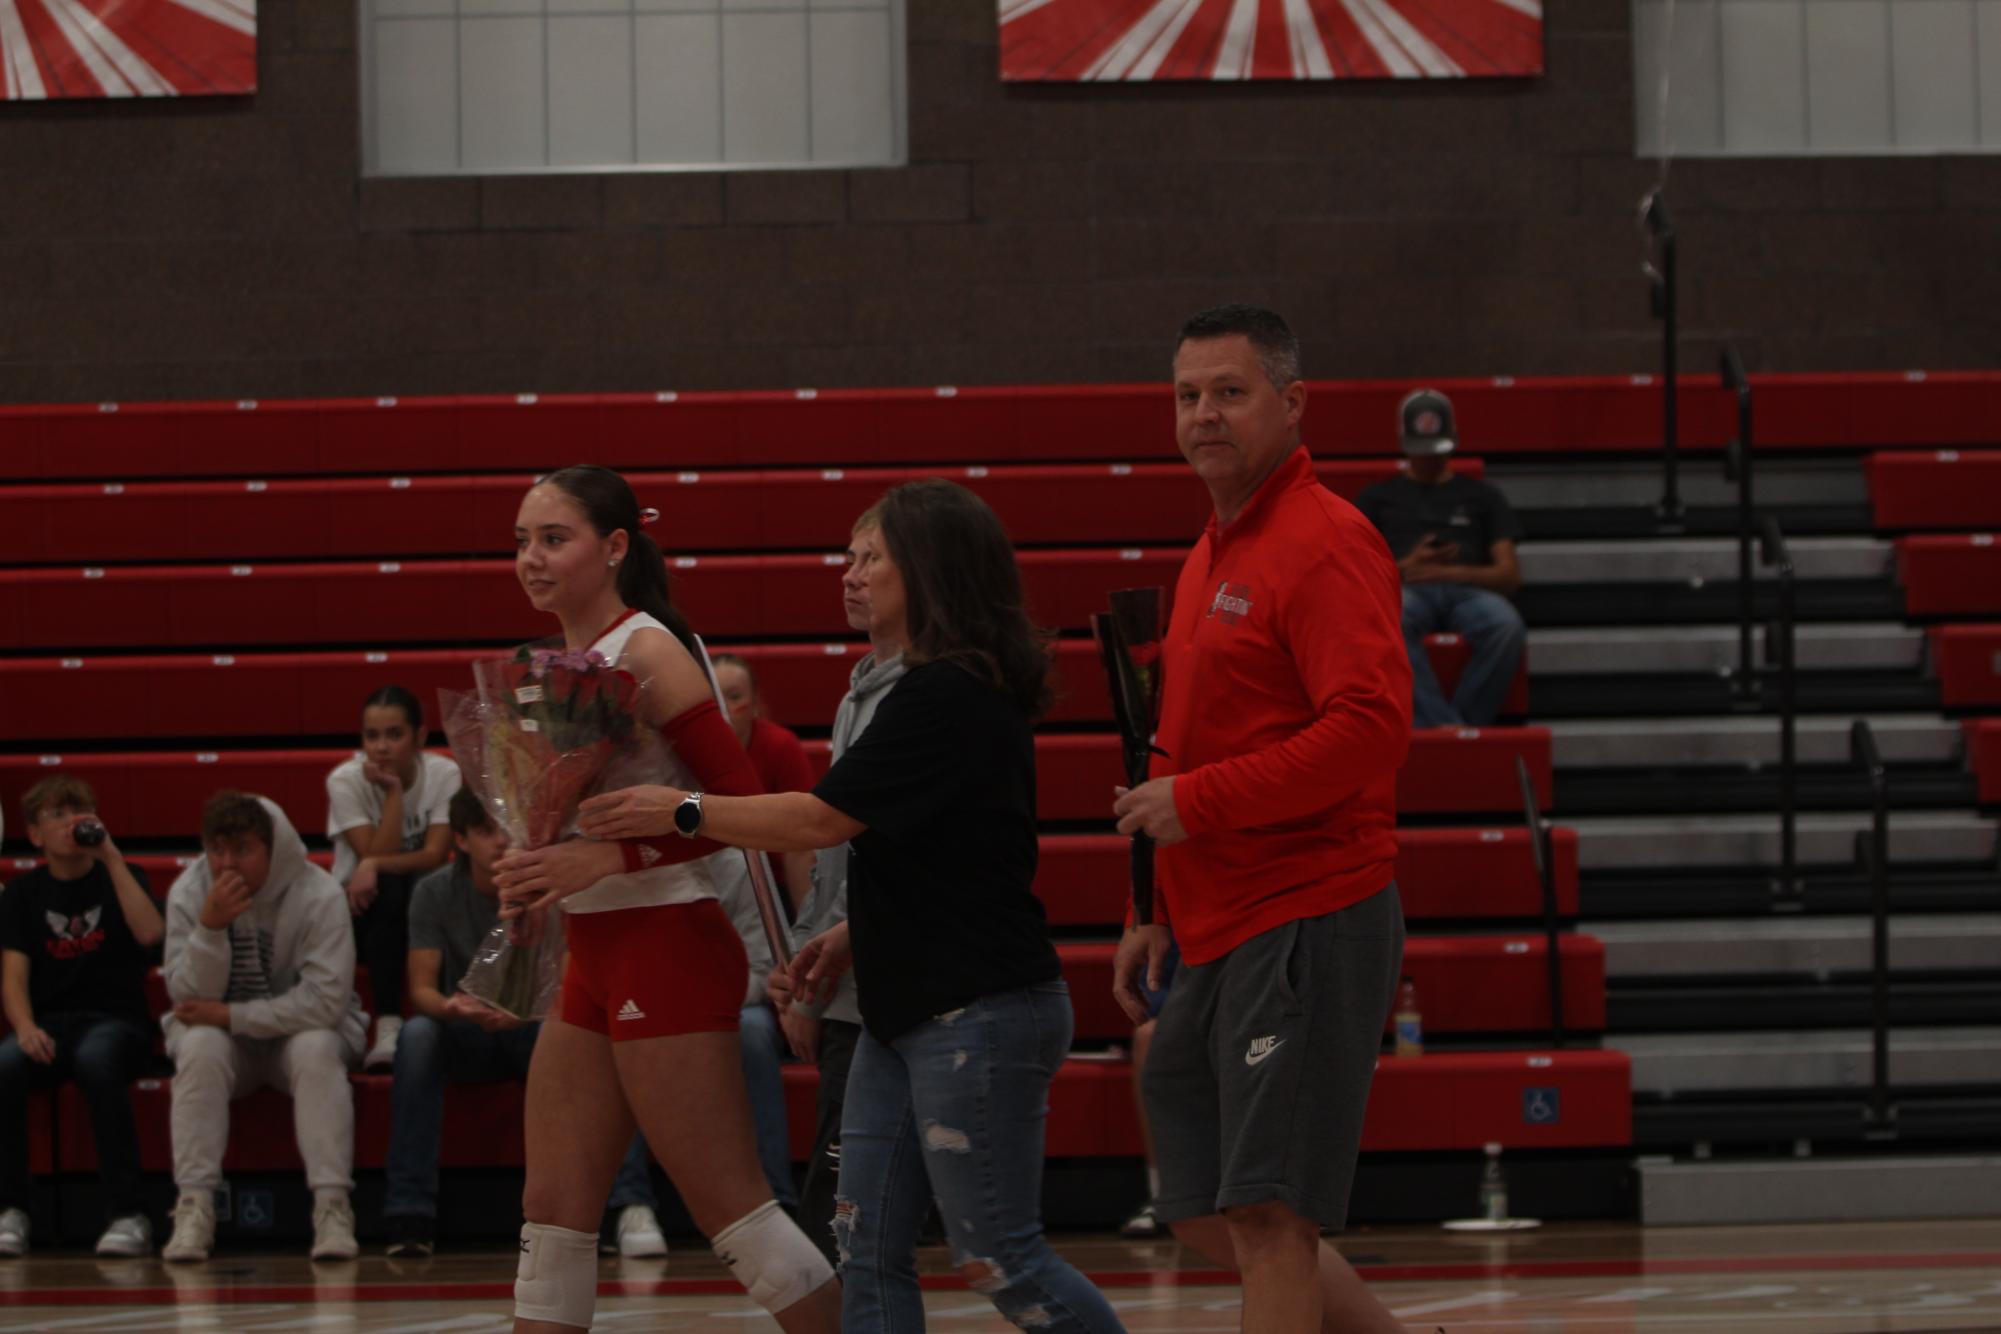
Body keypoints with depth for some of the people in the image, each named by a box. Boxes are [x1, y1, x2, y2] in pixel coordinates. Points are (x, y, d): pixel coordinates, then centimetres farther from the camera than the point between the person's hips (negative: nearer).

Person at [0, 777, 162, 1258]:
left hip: (115, 1020, -2)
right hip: (50, 1023, 2)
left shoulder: (119, 878, 9)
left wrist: (111, 857, -11)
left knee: (96, 1059, -38)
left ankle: (128, 1216, -37)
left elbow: (150, 933, -12)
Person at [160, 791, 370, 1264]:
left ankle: (332, 1207, -35)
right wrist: (210, 926, -29)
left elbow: (325, 1000, -23)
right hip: (225, 1040, 1)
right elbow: (191, 998, -13)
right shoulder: (188, 894, -9)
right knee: (201, 1048, -30)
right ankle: (194, 1207, -31)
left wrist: (230, 1015, -23)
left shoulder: (319, 896, -17)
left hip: (298, 1030, -1)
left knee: (316, 1050, -33)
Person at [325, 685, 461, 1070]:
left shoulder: (444, 775, -10)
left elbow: (435, 856, -18)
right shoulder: (345, 781, -13)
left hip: (426, 916, 1)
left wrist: (375, 866, -32)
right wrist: (393, 792, -25)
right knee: (388, 890, -36)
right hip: (363, 910, -1)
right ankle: (388, 1030, -42)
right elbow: (377, 855, -20)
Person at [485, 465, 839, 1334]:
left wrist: (606, 860, -25)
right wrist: (533, 876, 3)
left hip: (667, 947, -9)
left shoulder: (647, 653, -12)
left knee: (730, 1206, -7)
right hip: (596, 958, 9)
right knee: (554, 1212, 7)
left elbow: (738, 798, -19)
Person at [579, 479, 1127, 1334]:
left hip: (978, 1014, -10)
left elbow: (822, 820, -19)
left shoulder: (944, 699, -18)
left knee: (999, 1260, -4)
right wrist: (856, 934, 18)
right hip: (908, 1012, 10)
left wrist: (682, 813, -9)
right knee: (870, 1250, 6)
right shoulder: (962, 690, 14)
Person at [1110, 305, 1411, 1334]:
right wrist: (1159, 920, 22)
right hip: (1216, 941, 10)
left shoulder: (1324, 543, -10)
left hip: (1305, 930, -10)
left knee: (1266, 1218, -11)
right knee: (1208, 1220, 11)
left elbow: (1371, 727, -22)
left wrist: (1197, 800, -18)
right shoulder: (1214, 553, 19)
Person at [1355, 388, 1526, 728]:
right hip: (1407, 591, -1)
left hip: (1467, 590, 1)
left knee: (1506, 624, -37)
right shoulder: (1379, 497, 27)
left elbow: (1509, 575, 14)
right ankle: (1448, 728, -46)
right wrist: (1406, 567, -4)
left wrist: (1451, 572, -5)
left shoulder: (1482, 495, 27)